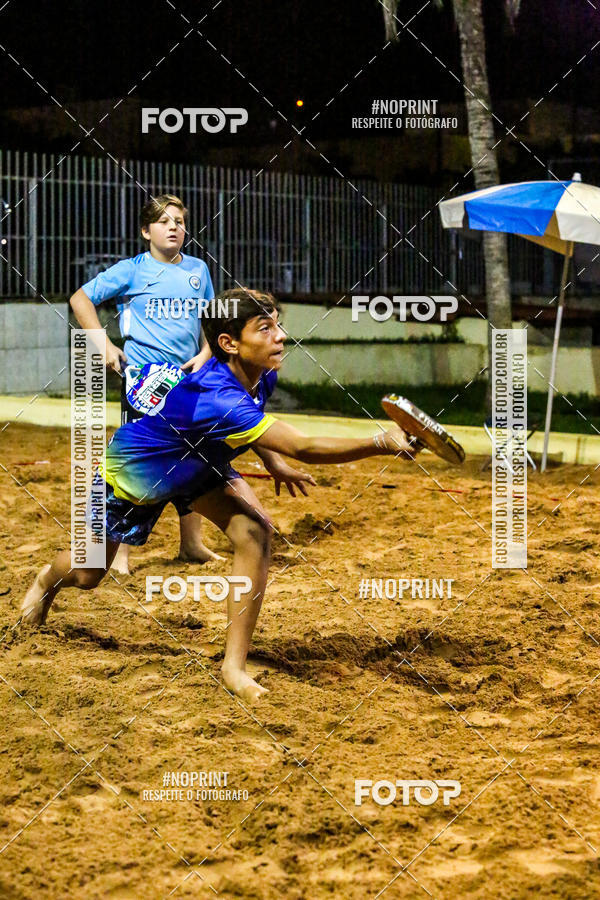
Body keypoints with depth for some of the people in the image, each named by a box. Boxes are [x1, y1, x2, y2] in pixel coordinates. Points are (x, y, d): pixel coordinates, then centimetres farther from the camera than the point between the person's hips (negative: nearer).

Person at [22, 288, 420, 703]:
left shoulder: (262, 375, -20)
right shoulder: (217, 397, -47)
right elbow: (305, 448, -54)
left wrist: (274, 461, -2)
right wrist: (382, 443, -57)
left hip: (200, 464, 6)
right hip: (133, 467, -6)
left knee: (255, 530, -20)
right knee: (88, 574, 13)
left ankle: (235, 665, -14)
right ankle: (48, 579, 54)